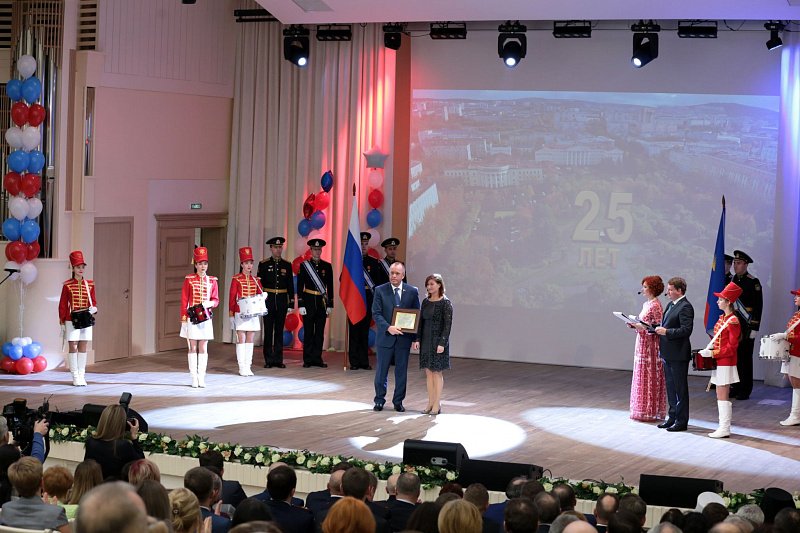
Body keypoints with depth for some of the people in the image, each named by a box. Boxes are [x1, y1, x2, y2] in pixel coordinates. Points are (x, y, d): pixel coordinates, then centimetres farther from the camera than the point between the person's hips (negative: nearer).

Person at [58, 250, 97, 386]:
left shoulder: (90, 284, 7)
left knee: (83, 348, 6)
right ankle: (75, 377, 4)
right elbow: (62, 305, -1)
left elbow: (93, 301, 12)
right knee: (73, 347, -1)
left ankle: (82, 376, 11)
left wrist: (94, 309, -11)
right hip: (72, 320, -3)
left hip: (86, 320, 3)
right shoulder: (67, 285, -3)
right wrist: (62, 323, -3)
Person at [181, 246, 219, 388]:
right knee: (193, 348, 1)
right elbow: (184, 300, -1)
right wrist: (183, 317, -7)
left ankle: (201, 377, 8)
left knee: (203, 348, 4)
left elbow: (216, 300, 9)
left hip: (206, 317, 2)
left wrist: (210, 303, -13)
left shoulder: (212, 280, 6)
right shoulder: (189, 280, -1)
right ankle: (194, 377, 5)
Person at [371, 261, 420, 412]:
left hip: (404, 337, 1)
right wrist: (388, 327, -20)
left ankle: (398, 401, 18)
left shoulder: (412, 291, 2)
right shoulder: (380, 290, -1)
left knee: (401, 371, 7)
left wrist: (415, 337, -3)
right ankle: (379, 400, 18)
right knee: (381, 371, 5)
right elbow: (376, 313, -5)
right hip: (385, 337, -1)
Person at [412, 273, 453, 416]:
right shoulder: (426, 302, 9)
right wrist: (417, 339, 4)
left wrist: (442, 343, -18)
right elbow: (421, 321, 12)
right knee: (428, 372, 8)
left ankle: (437, 404, 5)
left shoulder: (445, 303, -9)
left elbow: (447, 324, -12)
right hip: (426, 340, 6)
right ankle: (431, 403, 13)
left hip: (438, 340, -6)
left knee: (437, 372, -1)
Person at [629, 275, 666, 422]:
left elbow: (659, 327, -17)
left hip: (651, 344, -9)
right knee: (642, 376, 12)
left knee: (649, 377, -3)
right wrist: (636, 325, 4)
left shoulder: (655, 305, -14)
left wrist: (643, 327, -23)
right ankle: (643, 411, 18)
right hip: (642, 343, 9)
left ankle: (651, 412, 4)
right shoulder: (647, 304, 13)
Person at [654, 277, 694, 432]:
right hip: (668, 353, 9)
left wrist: (666, 332, -23)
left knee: (680, 388, 0)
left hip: (678, 355, -9)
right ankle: (672, 417, 25)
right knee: (670, 387, 16)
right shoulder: (670, 305, 13)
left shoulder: (685, 307, -15)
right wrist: (659, 329, 4)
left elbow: (686, 330, -23)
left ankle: (681, 421, 6)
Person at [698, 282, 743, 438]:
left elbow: (732, 347, -18)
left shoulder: (733, 321, -16)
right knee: (721, 396, 11)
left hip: (726, 363, -9)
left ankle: (724, 429, -2)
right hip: (719, 362, 9)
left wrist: (713, 353, -20)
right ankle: (723, 427, 16)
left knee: (723, 396, -6)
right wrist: (710, 348, 4)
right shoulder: (722, 318, 12)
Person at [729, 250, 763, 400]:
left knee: (745, 358, -2)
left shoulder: (753, 282, -7)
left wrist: (755, 328, -14)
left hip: (746, 326, -6)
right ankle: (735, 388, 15)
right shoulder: (731, 281, 11)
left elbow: (758, 306, -10)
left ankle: (745, 390, 3)